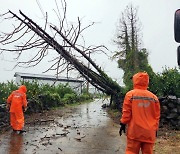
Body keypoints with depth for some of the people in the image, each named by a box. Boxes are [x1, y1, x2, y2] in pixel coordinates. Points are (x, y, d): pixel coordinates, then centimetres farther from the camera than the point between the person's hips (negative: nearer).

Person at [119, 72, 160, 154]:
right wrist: (155, 128, 18)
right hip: (149, 132, 3)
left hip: (135, 130, -2)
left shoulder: (130, 94, -5)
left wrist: (123, 124, 6)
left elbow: (126, 112, -5)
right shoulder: (154, 97, 2)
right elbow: (157, 116, 7)